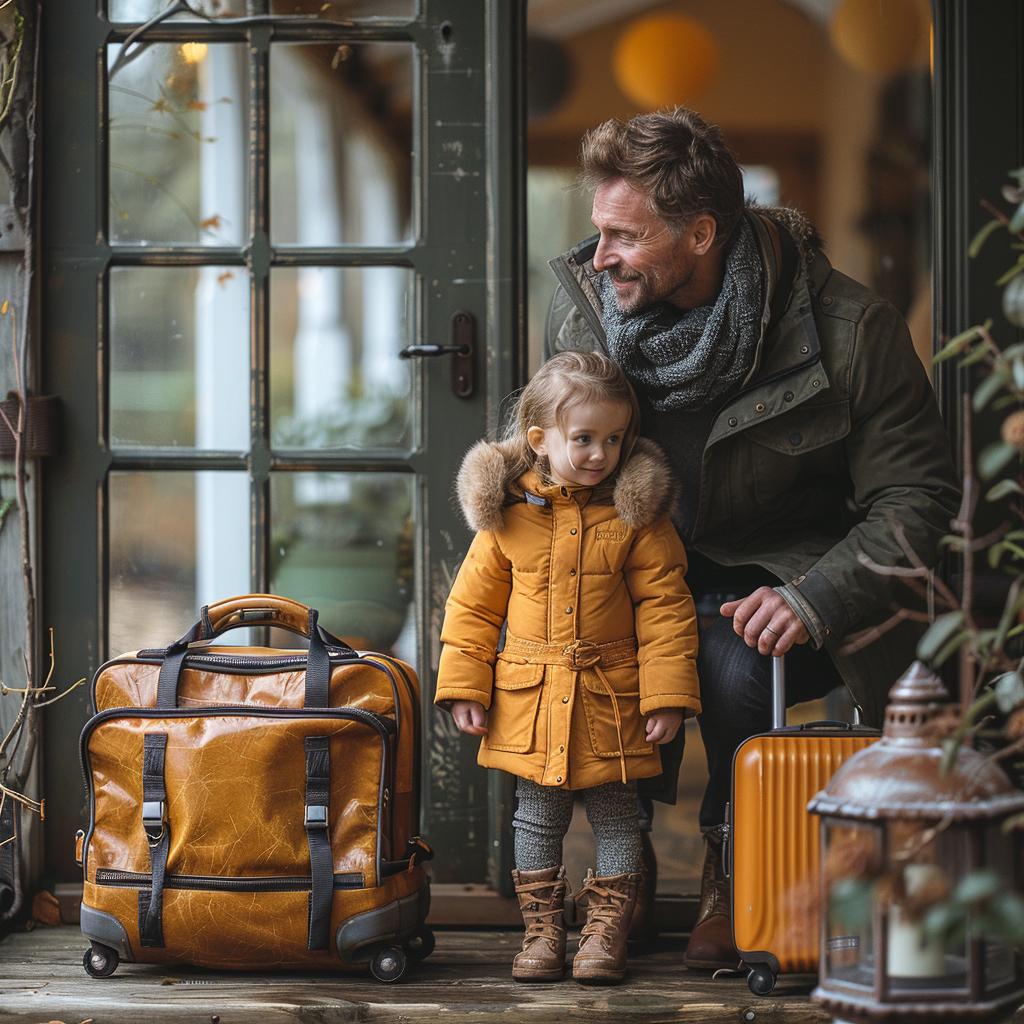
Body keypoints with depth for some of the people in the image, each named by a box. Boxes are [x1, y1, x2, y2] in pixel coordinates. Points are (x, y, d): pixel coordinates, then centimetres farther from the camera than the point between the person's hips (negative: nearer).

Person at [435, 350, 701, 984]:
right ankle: (543, 930, 19)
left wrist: (667, 695, -10)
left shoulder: (637, 515, -6)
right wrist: (465, 687, 0)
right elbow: (474, 606, 4)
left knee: (616, 816, 6)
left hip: (611, 700, -1)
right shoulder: (506, 515, -3)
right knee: (537, 819, 9)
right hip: (529, 699, 1)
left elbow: (665, 609, -5)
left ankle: (607, 931, 16)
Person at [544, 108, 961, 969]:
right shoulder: (582, 309, -5)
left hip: (780, 580, -3)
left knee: (732, 660, -33)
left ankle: (732, 877, -7)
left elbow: (918, 495, -13)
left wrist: (814, 600, -26)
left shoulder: (848, 330, -18)